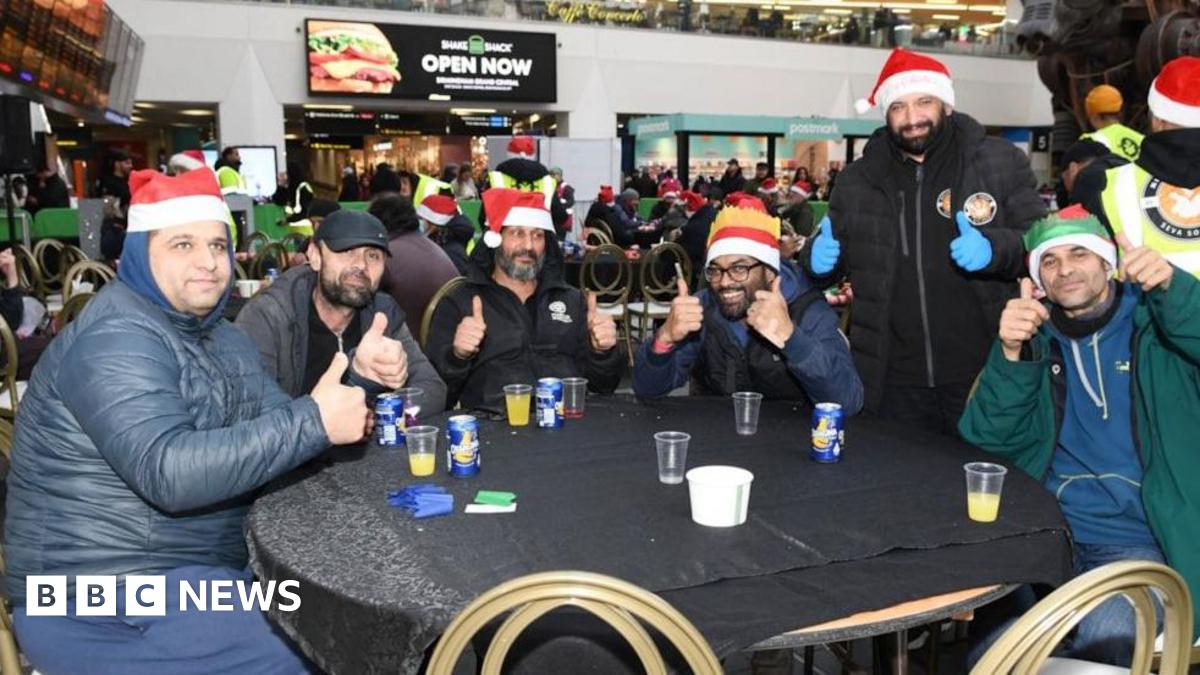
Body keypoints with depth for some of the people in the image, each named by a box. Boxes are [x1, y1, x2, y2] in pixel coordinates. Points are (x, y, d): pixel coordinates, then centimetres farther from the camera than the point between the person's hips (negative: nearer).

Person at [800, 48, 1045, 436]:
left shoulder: (1000, 163, 0)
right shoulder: (858, 181, 8)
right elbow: (827, 261, 16)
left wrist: (995, 248, -22)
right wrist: (817, 256, -8)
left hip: (986, 377, -2)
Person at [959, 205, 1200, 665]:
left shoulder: (1158, 323, 5)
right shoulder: (1036, 337, 11)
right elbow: (991, 439, 0)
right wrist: (1009, 355, -16)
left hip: (1139, 542, -2)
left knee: (1102, 644, -29)